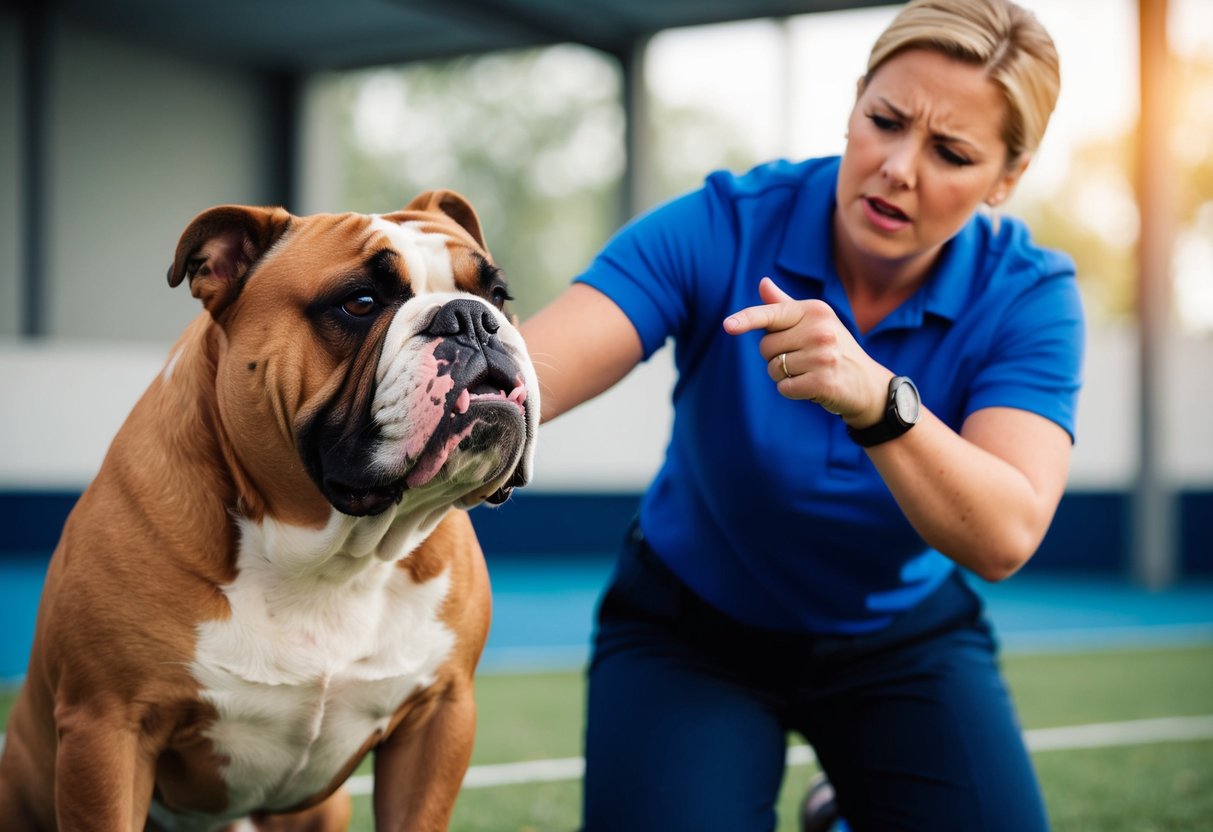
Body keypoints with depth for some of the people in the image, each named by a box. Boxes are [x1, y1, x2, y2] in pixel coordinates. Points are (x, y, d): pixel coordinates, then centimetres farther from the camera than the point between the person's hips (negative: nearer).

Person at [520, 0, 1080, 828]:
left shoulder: (1028, 294, -18)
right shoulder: (724, 226, -22)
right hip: (689, 632, -2)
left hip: (907, 639, 2)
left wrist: (876, 399, -49)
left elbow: (1005, 539, -32)